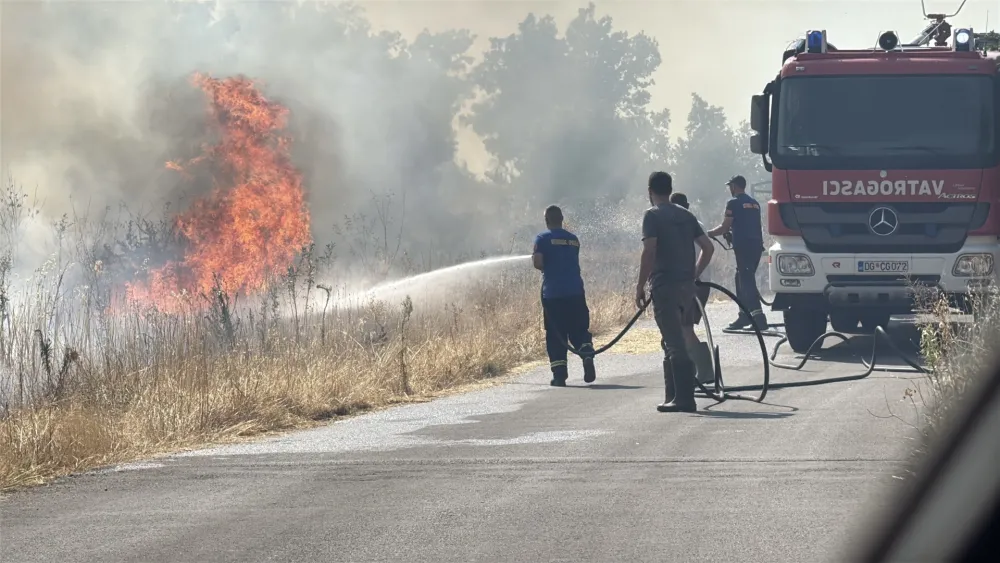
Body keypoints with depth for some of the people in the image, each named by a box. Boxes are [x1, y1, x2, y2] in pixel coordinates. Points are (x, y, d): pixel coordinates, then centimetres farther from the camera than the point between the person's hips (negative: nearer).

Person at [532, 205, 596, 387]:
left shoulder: (543, 238, -3)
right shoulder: (573, 239, 12)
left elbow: (538, 263, -13)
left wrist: (540, 263, 10)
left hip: (553, 293, -3)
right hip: (575, 291, 3)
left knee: (555, 334, 2)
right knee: (579, 329, 10)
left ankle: (559, 374, -2)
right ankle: (587, 354, -18)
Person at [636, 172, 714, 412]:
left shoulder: (653, 215, -6)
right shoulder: (686, 216, 14)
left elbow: (649, 251, -16)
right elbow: (708, 247, 12)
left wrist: (640, 286, -10)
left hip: (665, 286, -7)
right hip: (686, 285, 7)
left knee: (675, 344, -8)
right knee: (673, 341, 17)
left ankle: (684, 399, -12)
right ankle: (674, 395, 19)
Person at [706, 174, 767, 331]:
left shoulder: (733, 203, -5)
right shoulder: (754, 203, 18)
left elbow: (725, 227, -6)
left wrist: (708, 234, 8)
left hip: (743, 246, -8)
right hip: (756, 245, 8)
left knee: (746, 282, -11)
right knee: (743, 279, 17)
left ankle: (758, 316, -23)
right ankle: (745, 316, 19)